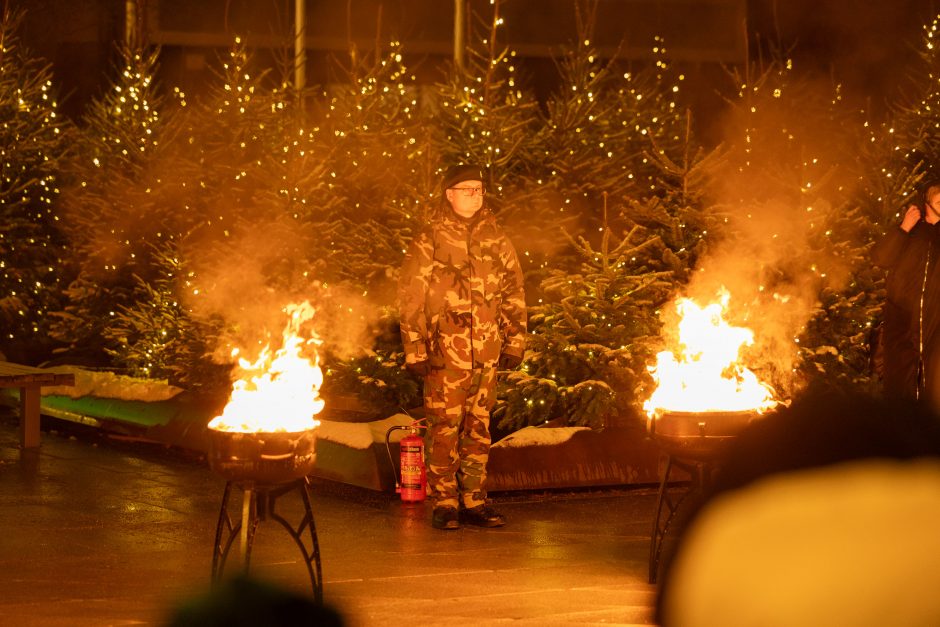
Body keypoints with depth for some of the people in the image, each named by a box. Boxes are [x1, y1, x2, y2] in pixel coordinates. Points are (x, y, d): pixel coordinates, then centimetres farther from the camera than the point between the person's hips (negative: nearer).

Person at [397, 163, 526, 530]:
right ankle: (444, 504, 3)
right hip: (445, 351, -4)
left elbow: (514, 292, 16)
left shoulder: (495, 239, 11)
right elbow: (410, 299, -2)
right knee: (444, 427, -3)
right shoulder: (429, 242, -1)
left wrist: (514, 343, 11)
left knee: (478, 427, 8)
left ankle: (474, 501, 14)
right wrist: (415, 350, -7)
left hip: (486, 352, 4)